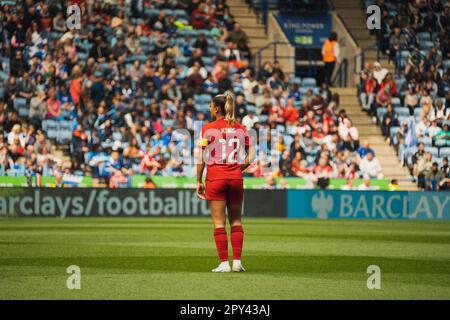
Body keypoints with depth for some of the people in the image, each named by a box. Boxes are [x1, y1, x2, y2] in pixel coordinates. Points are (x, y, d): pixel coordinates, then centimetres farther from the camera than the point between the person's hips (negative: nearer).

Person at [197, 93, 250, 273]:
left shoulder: (208, 128, -5)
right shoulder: (241, 129, 5)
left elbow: (202, 158, -5)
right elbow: (250, 156, 4)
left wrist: (199, 181, 0)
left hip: (215, 177, -3)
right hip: (235, 177, 3)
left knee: (219, 222, 1)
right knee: (236, 220, 11)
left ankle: (224, 263, -3)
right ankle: (237, 261, 5)